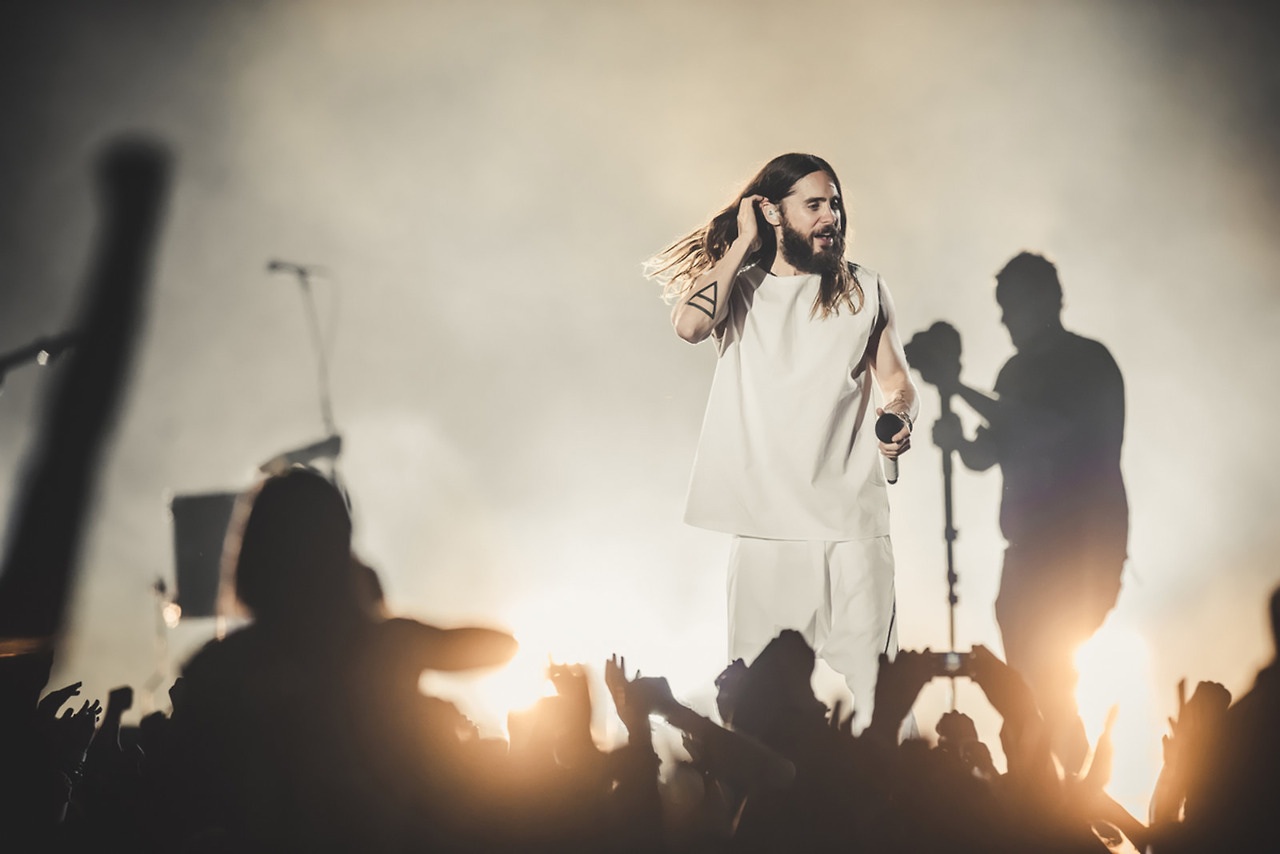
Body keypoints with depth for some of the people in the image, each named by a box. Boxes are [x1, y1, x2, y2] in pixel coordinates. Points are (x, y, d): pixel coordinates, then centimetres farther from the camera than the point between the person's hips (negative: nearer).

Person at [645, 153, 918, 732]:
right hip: (764, 519, 0)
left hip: (852, 517, 1)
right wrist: (743, 243, -3)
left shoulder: (864, 290, 13)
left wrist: (900, 418, -9)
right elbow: (689, 325, -13)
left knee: (865, 674, -2)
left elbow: (896, 380, 15)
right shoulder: (737, 289, 9)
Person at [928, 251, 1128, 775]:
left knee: (1051, 673, -11)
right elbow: (987, 455, 15)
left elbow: (1044, 430, -21)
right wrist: (956, 440, -7)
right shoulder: (1018, 372, 15)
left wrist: (960, 389, -20)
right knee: (1024, 677, 3)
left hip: (1085, 544, -6)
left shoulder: (1089, 362, -6)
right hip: (1030, 545, 7)